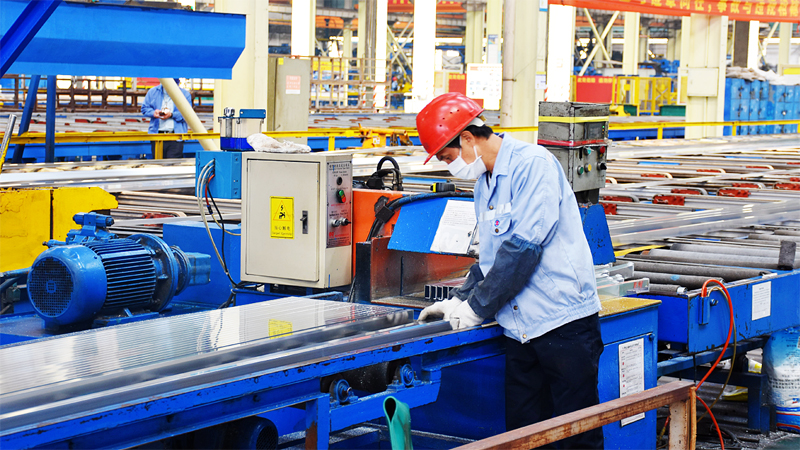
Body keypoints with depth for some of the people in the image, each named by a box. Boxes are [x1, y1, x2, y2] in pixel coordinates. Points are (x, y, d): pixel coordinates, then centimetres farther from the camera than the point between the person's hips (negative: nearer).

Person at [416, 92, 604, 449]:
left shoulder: (532, 163, -11)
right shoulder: (485, 183, 17)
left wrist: (477, 307, -13)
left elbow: (523, 246, -18)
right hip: (521, 328, 8)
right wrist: (460, 299, 10)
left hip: (563, 322, -8)